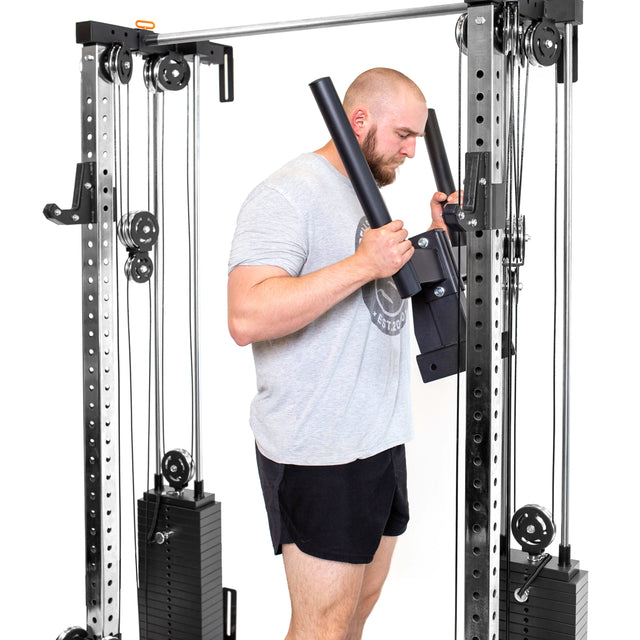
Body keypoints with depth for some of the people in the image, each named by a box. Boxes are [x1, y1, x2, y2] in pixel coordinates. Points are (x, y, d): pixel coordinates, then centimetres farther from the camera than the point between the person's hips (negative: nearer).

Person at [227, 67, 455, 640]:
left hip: (382, 437, 9)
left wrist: (438, 234, 12)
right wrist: (363, 264, -28)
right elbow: (247, 318, -28)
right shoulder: (289, 193, -15)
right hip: (317, 454, -9)